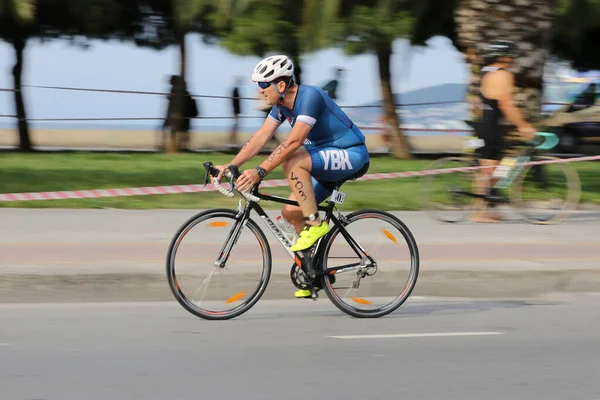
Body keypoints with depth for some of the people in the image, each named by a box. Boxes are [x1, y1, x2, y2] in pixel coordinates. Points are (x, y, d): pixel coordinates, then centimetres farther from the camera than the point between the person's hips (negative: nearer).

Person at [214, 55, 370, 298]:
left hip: (352, 156, -9)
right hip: (330, 160, 9)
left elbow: (293, 141, -32)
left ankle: (314, 223, -18)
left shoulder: (310, 96, -24)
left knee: (293, 162, -30)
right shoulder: (281, 105, 3)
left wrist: (260, 171, -35)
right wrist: (231, 166, -8)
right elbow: (260, 138, 3)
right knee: (290, 211, 2)